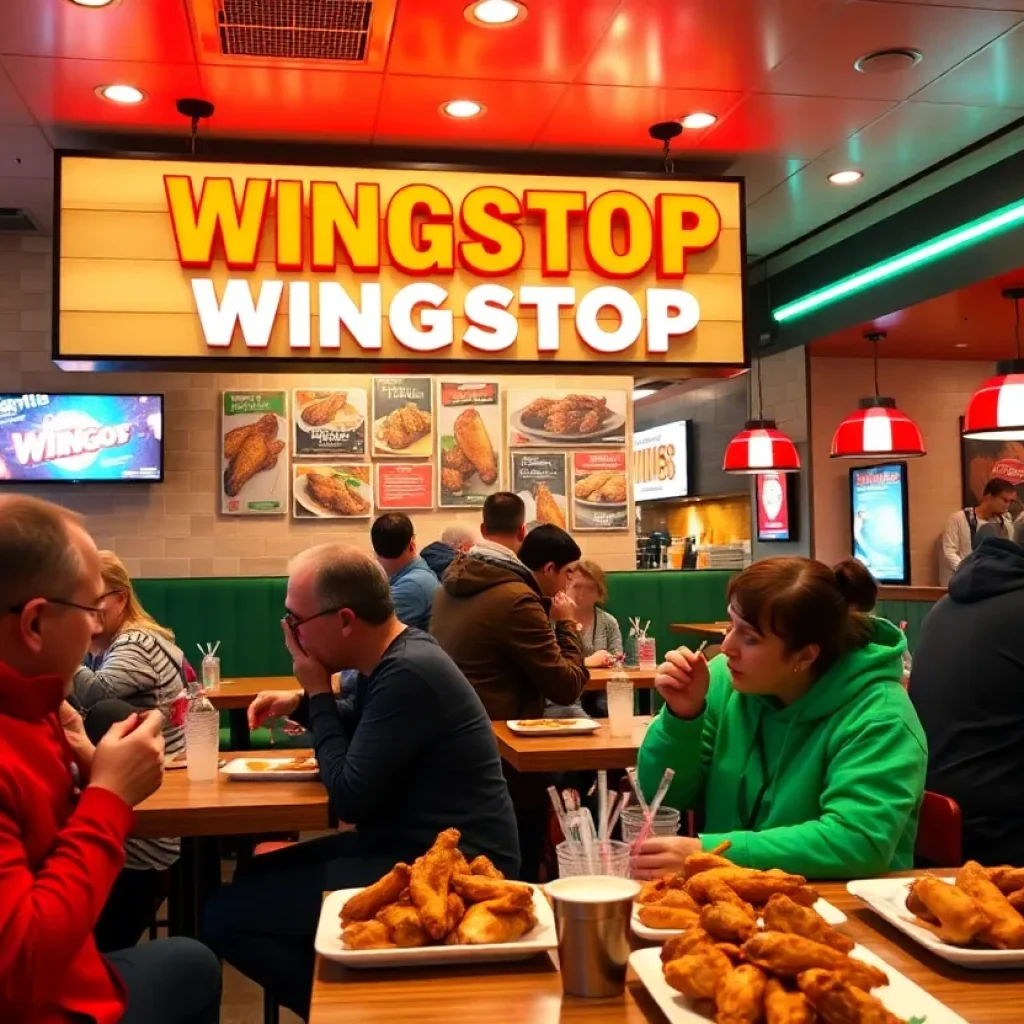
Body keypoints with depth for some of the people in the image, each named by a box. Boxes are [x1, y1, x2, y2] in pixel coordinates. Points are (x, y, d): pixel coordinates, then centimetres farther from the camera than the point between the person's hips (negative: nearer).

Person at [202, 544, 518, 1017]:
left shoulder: (408, 673, -25)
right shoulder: (397, 656, 5)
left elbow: (349, 798, -21)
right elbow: (365, 725, 26)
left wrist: (318, 693, -11)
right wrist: (301, 703, 8)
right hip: (411, 845, 10)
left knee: (228, 914, -11)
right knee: (254, 879, 18)